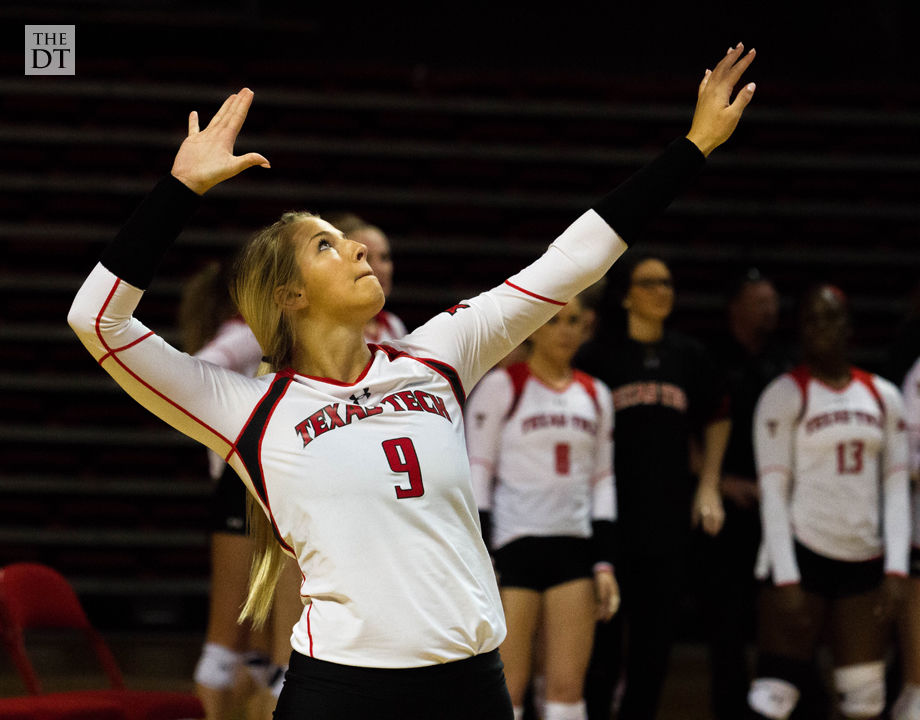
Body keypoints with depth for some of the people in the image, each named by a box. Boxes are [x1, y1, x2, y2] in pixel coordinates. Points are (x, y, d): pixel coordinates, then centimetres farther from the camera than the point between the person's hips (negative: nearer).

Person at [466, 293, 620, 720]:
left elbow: (602, 483, 16)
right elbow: (476, 475, -4)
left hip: (573, 551, 5)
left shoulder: (595, 395, 14)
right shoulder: (501, 387, -1)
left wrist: (604, 563, 8)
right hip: (512, 545, -4)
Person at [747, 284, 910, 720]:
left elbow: (896, 488, 10)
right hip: (802, 557, -5)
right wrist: (785, 578, -14)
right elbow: (773, 492, -7)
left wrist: (895, 568, 0)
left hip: (864, 563, 5)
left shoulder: (883, 396, 11)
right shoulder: (785, 395, -3)